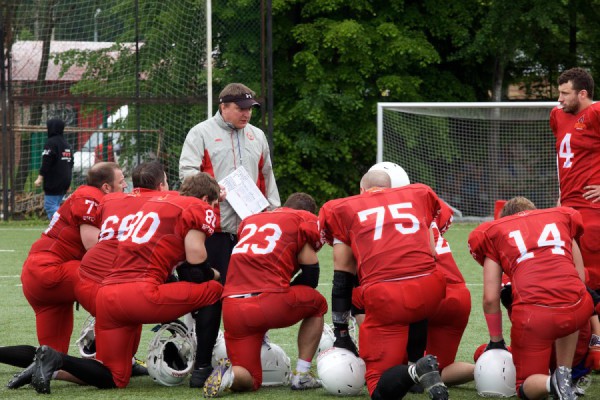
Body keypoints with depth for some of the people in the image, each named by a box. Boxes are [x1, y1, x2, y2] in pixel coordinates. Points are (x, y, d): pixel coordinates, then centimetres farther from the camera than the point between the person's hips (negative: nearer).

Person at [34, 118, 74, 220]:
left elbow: (46, 163, -17)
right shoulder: (66, 144, 17)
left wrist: (40, 178, -14)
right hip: (64, 183, 9)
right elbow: (70, 164, 23)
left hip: (53, 183, -9)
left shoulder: (51, 143, -10)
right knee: (56, 206, 14)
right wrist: (68, 183, 28)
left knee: (50, 206, -10)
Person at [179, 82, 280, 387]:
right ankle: (204, 364, -4)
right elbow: (187, 170, -7)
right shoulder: (201, 133, 3)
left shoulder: (257, 137, 20)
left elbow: (267, 178, 25)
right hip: (215, 226, -5)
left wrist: (274, 211, 16)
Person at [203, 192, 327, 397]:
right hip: (269, 304, -5)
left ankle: (229, 373, -13)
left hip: (232, 307, 5)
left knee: (249, 380, 20)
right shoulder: (306, 221, 10)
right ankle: (301, 375, 19)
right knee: (317, 304, 28)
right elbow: (310, 276, 9)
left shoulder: (249, 221, 26)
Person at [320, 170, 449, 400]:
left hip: (384, 297, -3)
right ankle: (417, 360, 22)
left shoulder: (345, 209, 20)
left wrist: (341, 332, 25)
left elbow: (343, 278, 20)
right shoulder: (418, 195, 25)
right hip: (429, 291, 3)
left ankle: (416, 372, -25)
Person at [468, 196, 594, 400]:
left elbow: (491, 298, 15)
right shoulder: (561, 217, 26)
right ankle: (564, 374, 20)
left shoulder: (494, 232, 19)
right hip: (579, 310, 2)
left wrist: (496, 341, 29)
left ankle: (552, 383, -17)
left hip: (533, 314, -2)